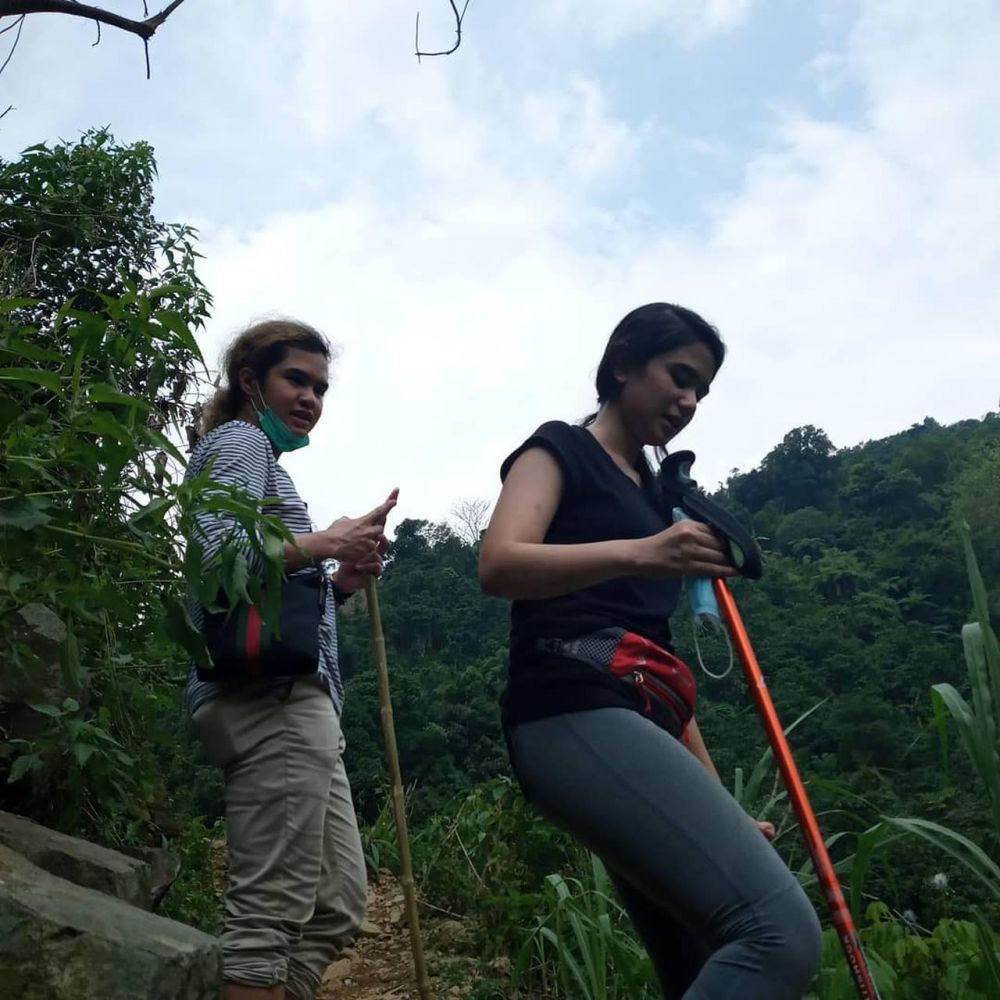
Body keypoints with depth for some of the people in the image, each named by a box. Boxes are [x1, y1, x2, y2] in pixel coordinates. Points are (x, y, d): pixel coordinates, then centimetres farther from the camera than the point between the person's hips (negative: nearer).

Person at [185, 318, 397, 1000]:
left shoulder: (262, 457, 29)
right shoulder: (240, 440, 1)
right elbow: (223, 554, -18)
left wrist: (340, 582, 8)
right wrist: (328, 543, -10)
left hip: (295, 700, 10)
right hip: (271, 694, -10)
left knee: (340, 905, 9)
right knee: (272, 913, -10)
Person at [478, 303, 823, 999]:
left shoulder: (657, 494, 27)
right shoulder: (559, 449, 6)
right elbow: (499, 566, -15)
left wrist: (715, 799, 23)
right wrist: (640, 553, -29)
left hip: (637, 726, 9)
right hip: (576, 717, -9)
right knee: (780, 931, -24)